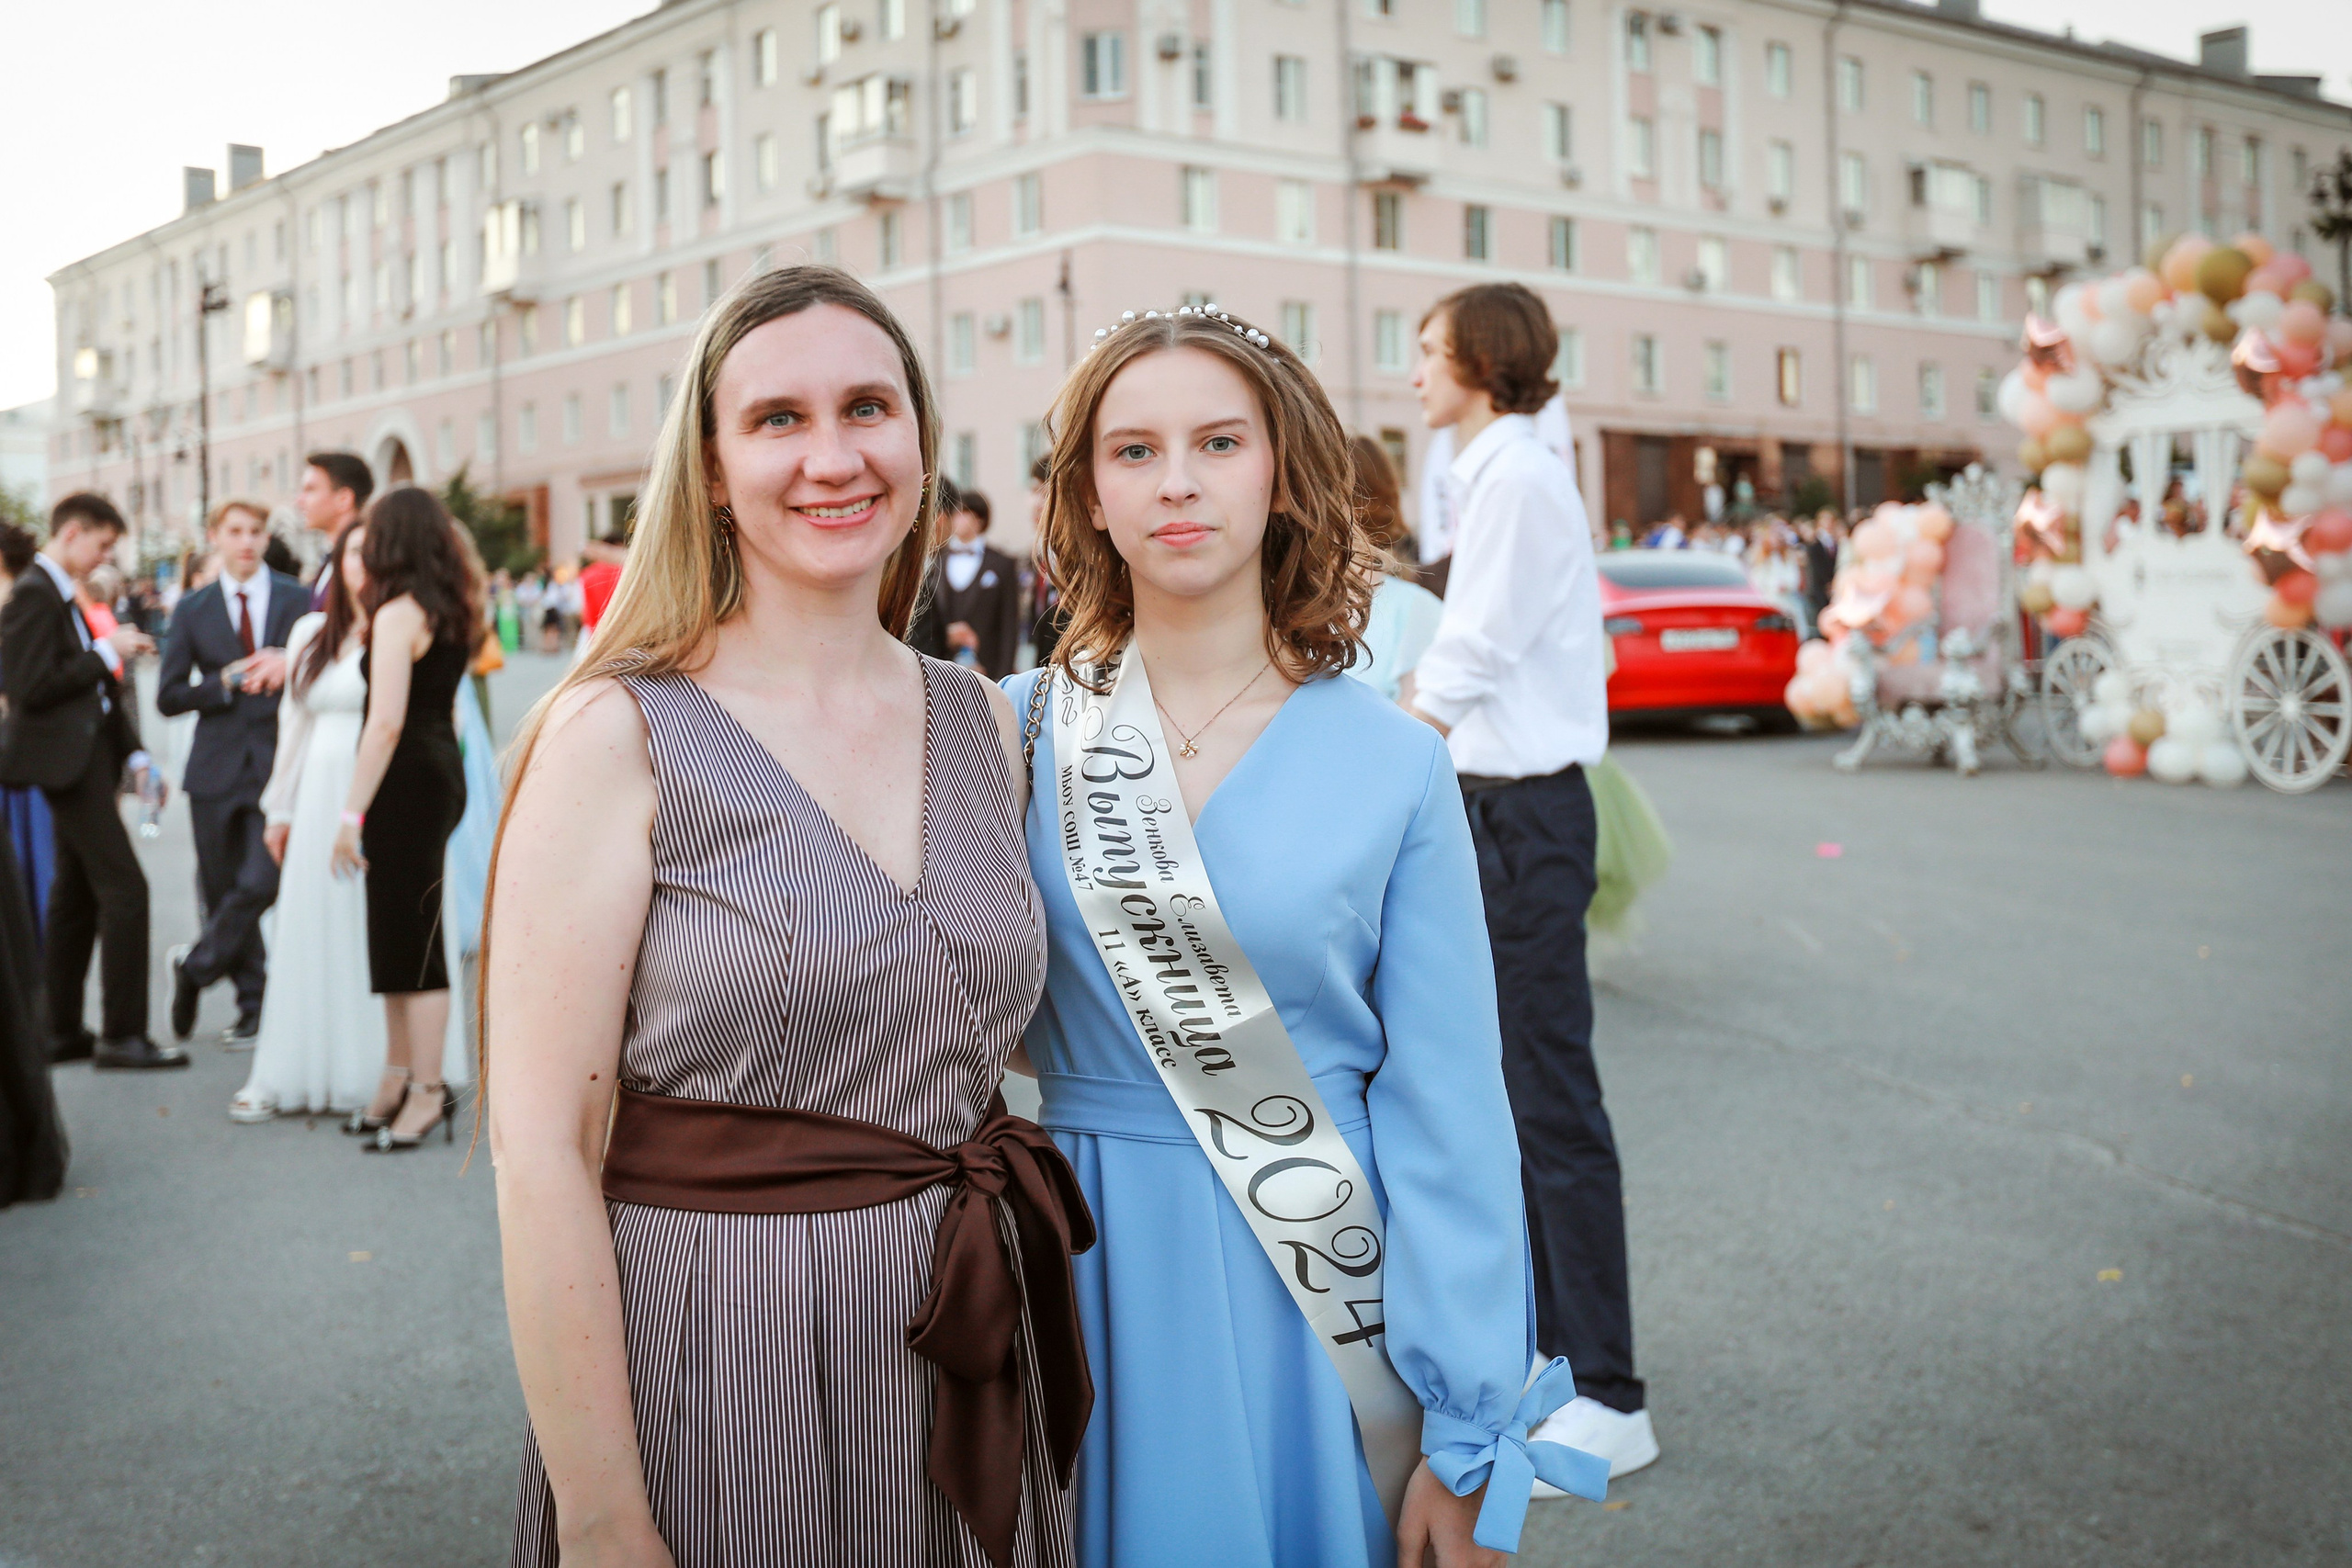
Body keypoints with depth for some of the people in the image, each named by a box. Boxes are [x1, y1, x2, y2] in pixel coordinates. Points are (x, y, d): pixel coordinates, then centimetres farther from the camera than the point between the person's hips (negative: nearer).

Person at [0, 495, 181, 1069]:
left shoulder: (63, 595, 16)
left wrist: (131, 752, 14)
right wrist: (106, 650, -15)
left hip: (89, 756, 10)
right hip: (67, 758, -10)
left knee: (75, 895, 13)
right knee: (124, 889, -11)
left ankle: (62, 1031, 20)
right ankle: (121, 1034, -7)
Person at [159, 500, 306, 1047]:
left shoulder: (298, 600, 5)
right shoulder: (193, 610, 8)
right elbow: (167, 696, 3)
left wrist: (289, 666, -15)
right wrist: (227, 682, -10)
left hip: (278, 764, -2)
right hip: (217, 770, 2)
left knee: (260, 883, -14)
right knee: (223, 890, 7)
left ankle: (196, 965, 12)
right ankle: (253, 1004, 22)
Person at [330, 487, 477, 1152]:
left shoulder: (399, 612, -15)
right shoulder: (449, 609, 13)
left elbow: (387, 722, -21)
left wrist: (353, 813, -19)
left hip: (407, 779, -9)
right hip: (443, 773, 9)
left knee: (409, 938, -3)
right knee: (404, 934, 15)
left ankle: (427, 1092, 3)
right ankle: (402, 1078, 22)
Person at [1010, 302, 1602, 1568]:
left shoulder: (1392, 765, -6)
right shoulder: (1021, 733, -2)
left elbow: (1447, 1114, -6)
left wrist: (1467, 1444, -8)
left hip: (1331, 1296, -1)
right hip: (1103, 1276, 1)